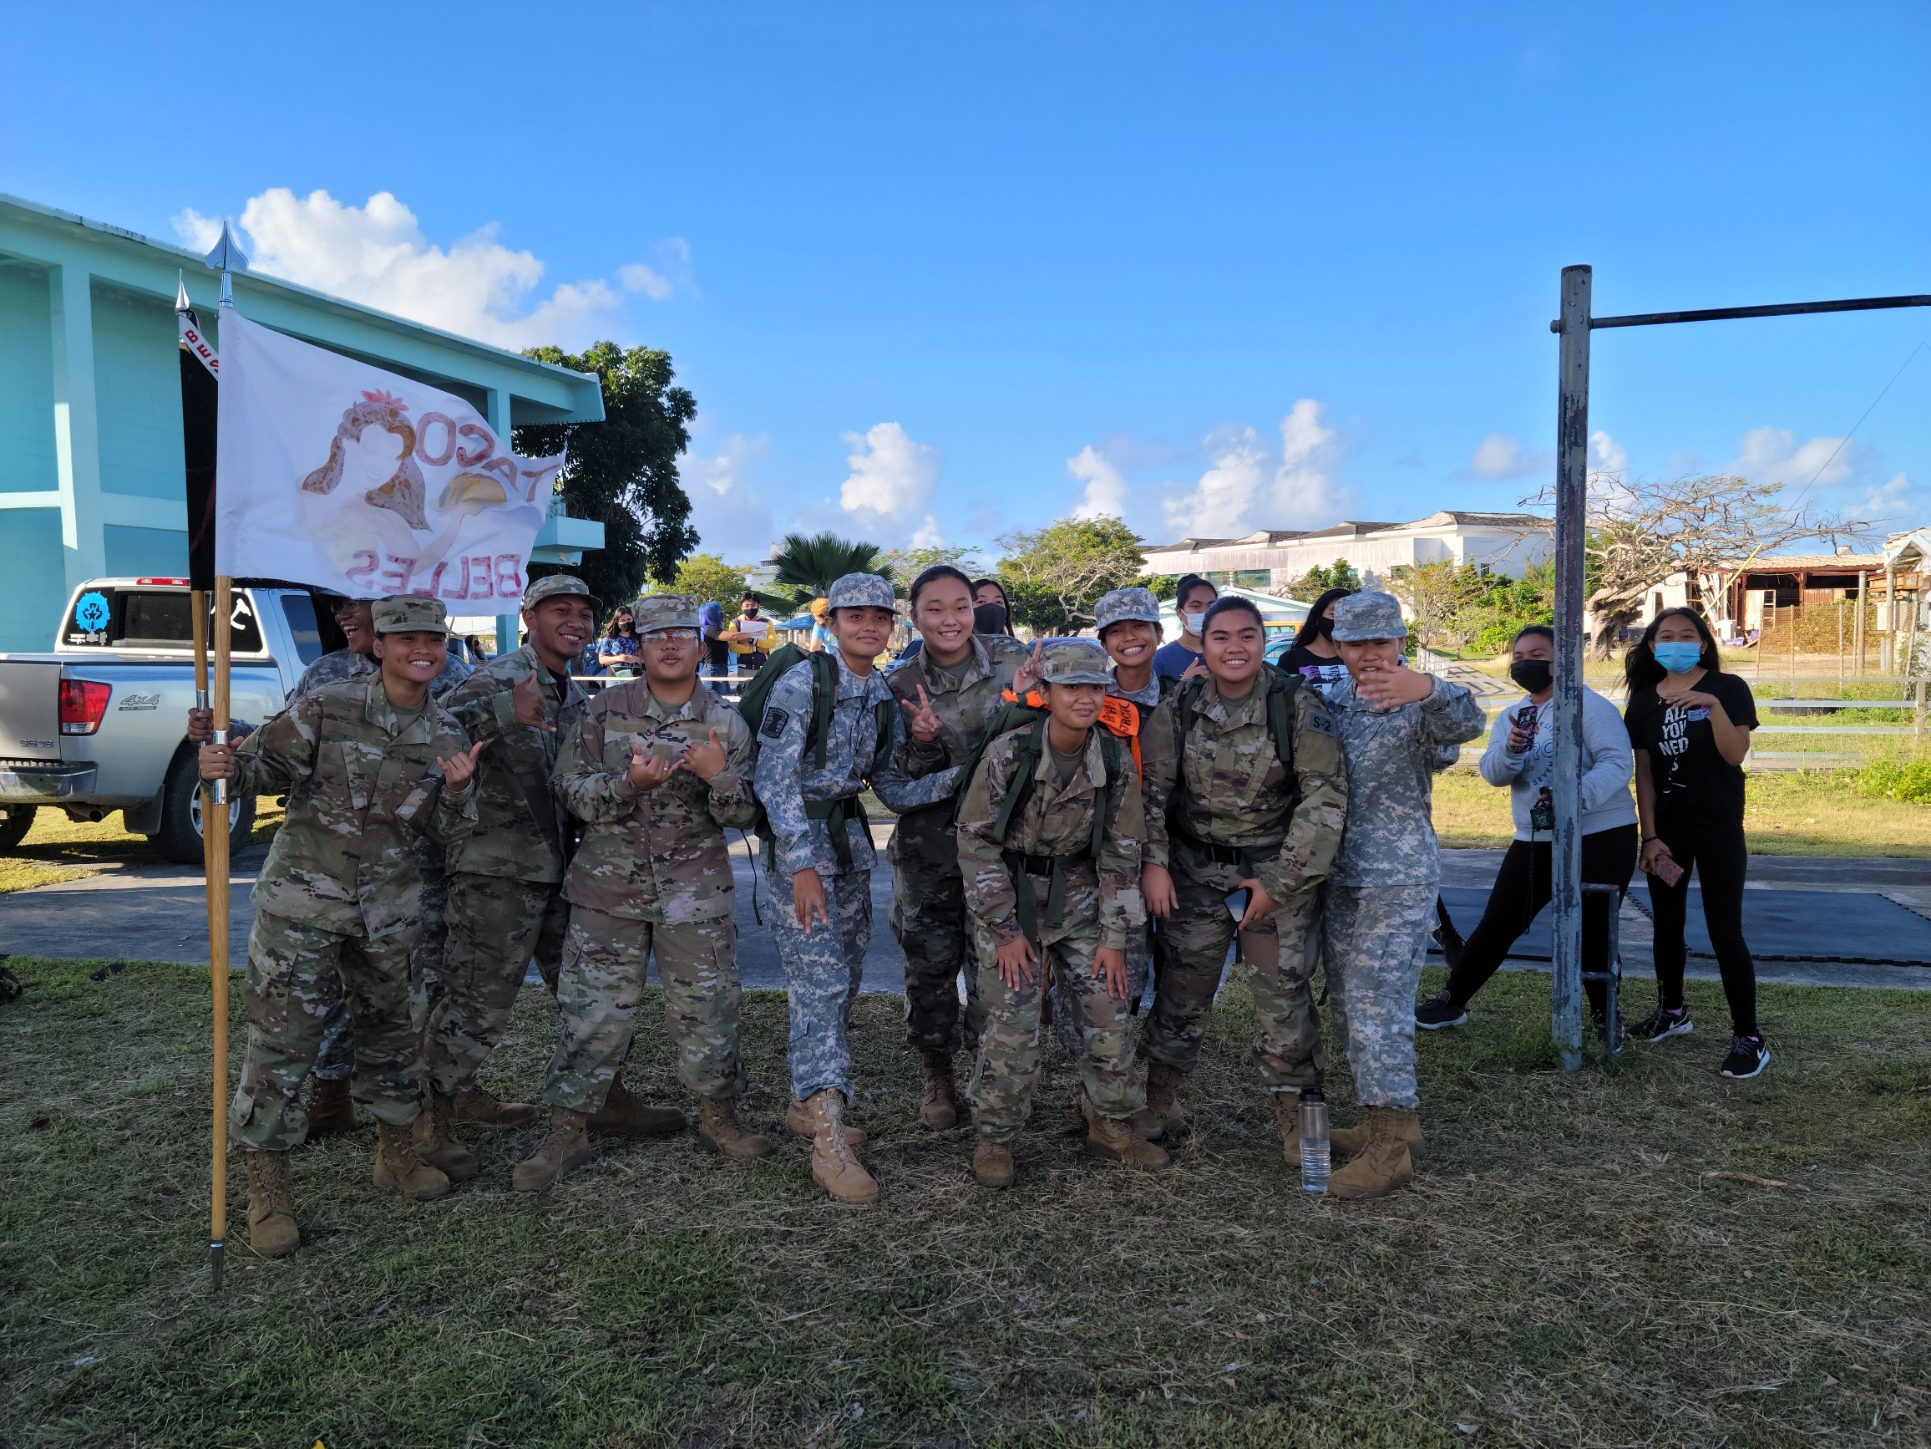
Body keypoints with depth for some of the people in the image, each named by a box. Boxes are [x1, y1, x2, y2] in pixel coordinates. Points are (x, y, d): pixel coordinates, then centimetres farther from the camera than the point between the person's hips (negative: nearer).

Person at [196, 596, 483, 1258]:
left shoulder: (447, 734, 3)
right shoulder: (326, 708, -9)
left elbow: (447, 830, 7)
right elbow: (265, 762, -3)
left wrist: (456, 789, -14)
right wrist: (225, 766, -25)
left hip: (390, 907, 4)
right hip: (304, 898, -4)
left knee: (392, 1030, 17)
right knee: (282, 1038, -3)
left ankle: (397, 1154, 35)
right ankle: (268, 1191, 10)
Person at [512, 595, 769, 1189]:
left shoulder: (726, 722, 2)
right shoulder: (603, 712, 1)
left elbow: (744, 814, 0)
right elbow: (571, 790, -2)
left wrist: (720, 775, -22)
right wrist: (628, 783, -20)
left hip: (695, 892, 0)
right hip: (609, 888, 0)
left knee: (706, 1008, 7)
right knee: (593, 1012, 3)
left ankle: (719, 1118, 25)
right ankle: (566, 1135, 16)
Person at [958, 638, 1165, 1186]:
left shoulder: (1116, 763, -8)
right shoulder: (1008, 754, -19)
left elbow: (1120, 854, 0)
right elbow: (976, 841, -13)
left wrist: (1115, 937, -3)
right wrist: (1005, 931, -13)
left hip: (1077, 895, 4)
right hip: (1009, 895, -3)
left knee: (1107, 1009, 3)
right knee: (1013, 1020, -8)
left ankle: (1111, 1125, 22)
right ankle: (995, 1138, 10)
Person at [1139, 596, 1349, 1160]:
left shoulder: (1298, 707, -10)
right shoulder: (1178, 709, -2)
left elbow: (1326, 797, -11)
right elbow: (1151, 787, 2)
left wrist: (1279, 882, -13)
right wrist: (1152, 861, -8)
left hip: (1279, 871, -2)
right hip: (1197, 870, 2)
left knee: (1284, 992, 2)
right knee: (1181, 987, 7)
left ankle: (1293, 1114, 19)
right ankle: (1158, 1102, 25)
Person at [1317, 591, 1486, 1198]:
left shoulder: (1419, 703, -10)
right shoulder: (1329, 699, 9)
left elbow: (1465, 722, -34)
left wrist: (1425, 688, -53)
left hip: (1398, 883, -7)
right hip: (1338, 880, 7)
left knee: (1379, 1012, -8)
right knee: (1348, 1009, 15)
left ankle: (1391, 1149, 1)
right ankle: (1382, 1121, 29)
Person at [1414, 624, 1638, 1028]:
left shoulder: (1590, 706, -8)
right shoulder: (1510, 718, 10)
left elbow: (1616, 763, -19)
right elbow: (1492, 772, -3)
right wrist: (1512, 749, -25)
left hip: (1602, 837, -5)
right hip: (1535, 840, 5)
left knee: (1592, 932, 4)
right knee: (1498, 923, 6)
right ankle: (1452, 1001, 17)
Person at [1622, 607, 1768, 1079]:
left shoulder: (1727, 688, -6)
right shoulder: (1643, 701, 4)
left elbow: (1735, 754, -18)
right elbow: (1644, 773, 3)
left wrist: (1712, 704, -32)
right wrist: (1650, 836, -2)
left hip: (1718, 828, -4)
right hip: (1665, 827, 4)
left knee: (1724, 931, -6)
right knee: (1667, 923, 13)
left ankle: (1748, 1037, 3)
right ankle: (1671, 1011, 30)